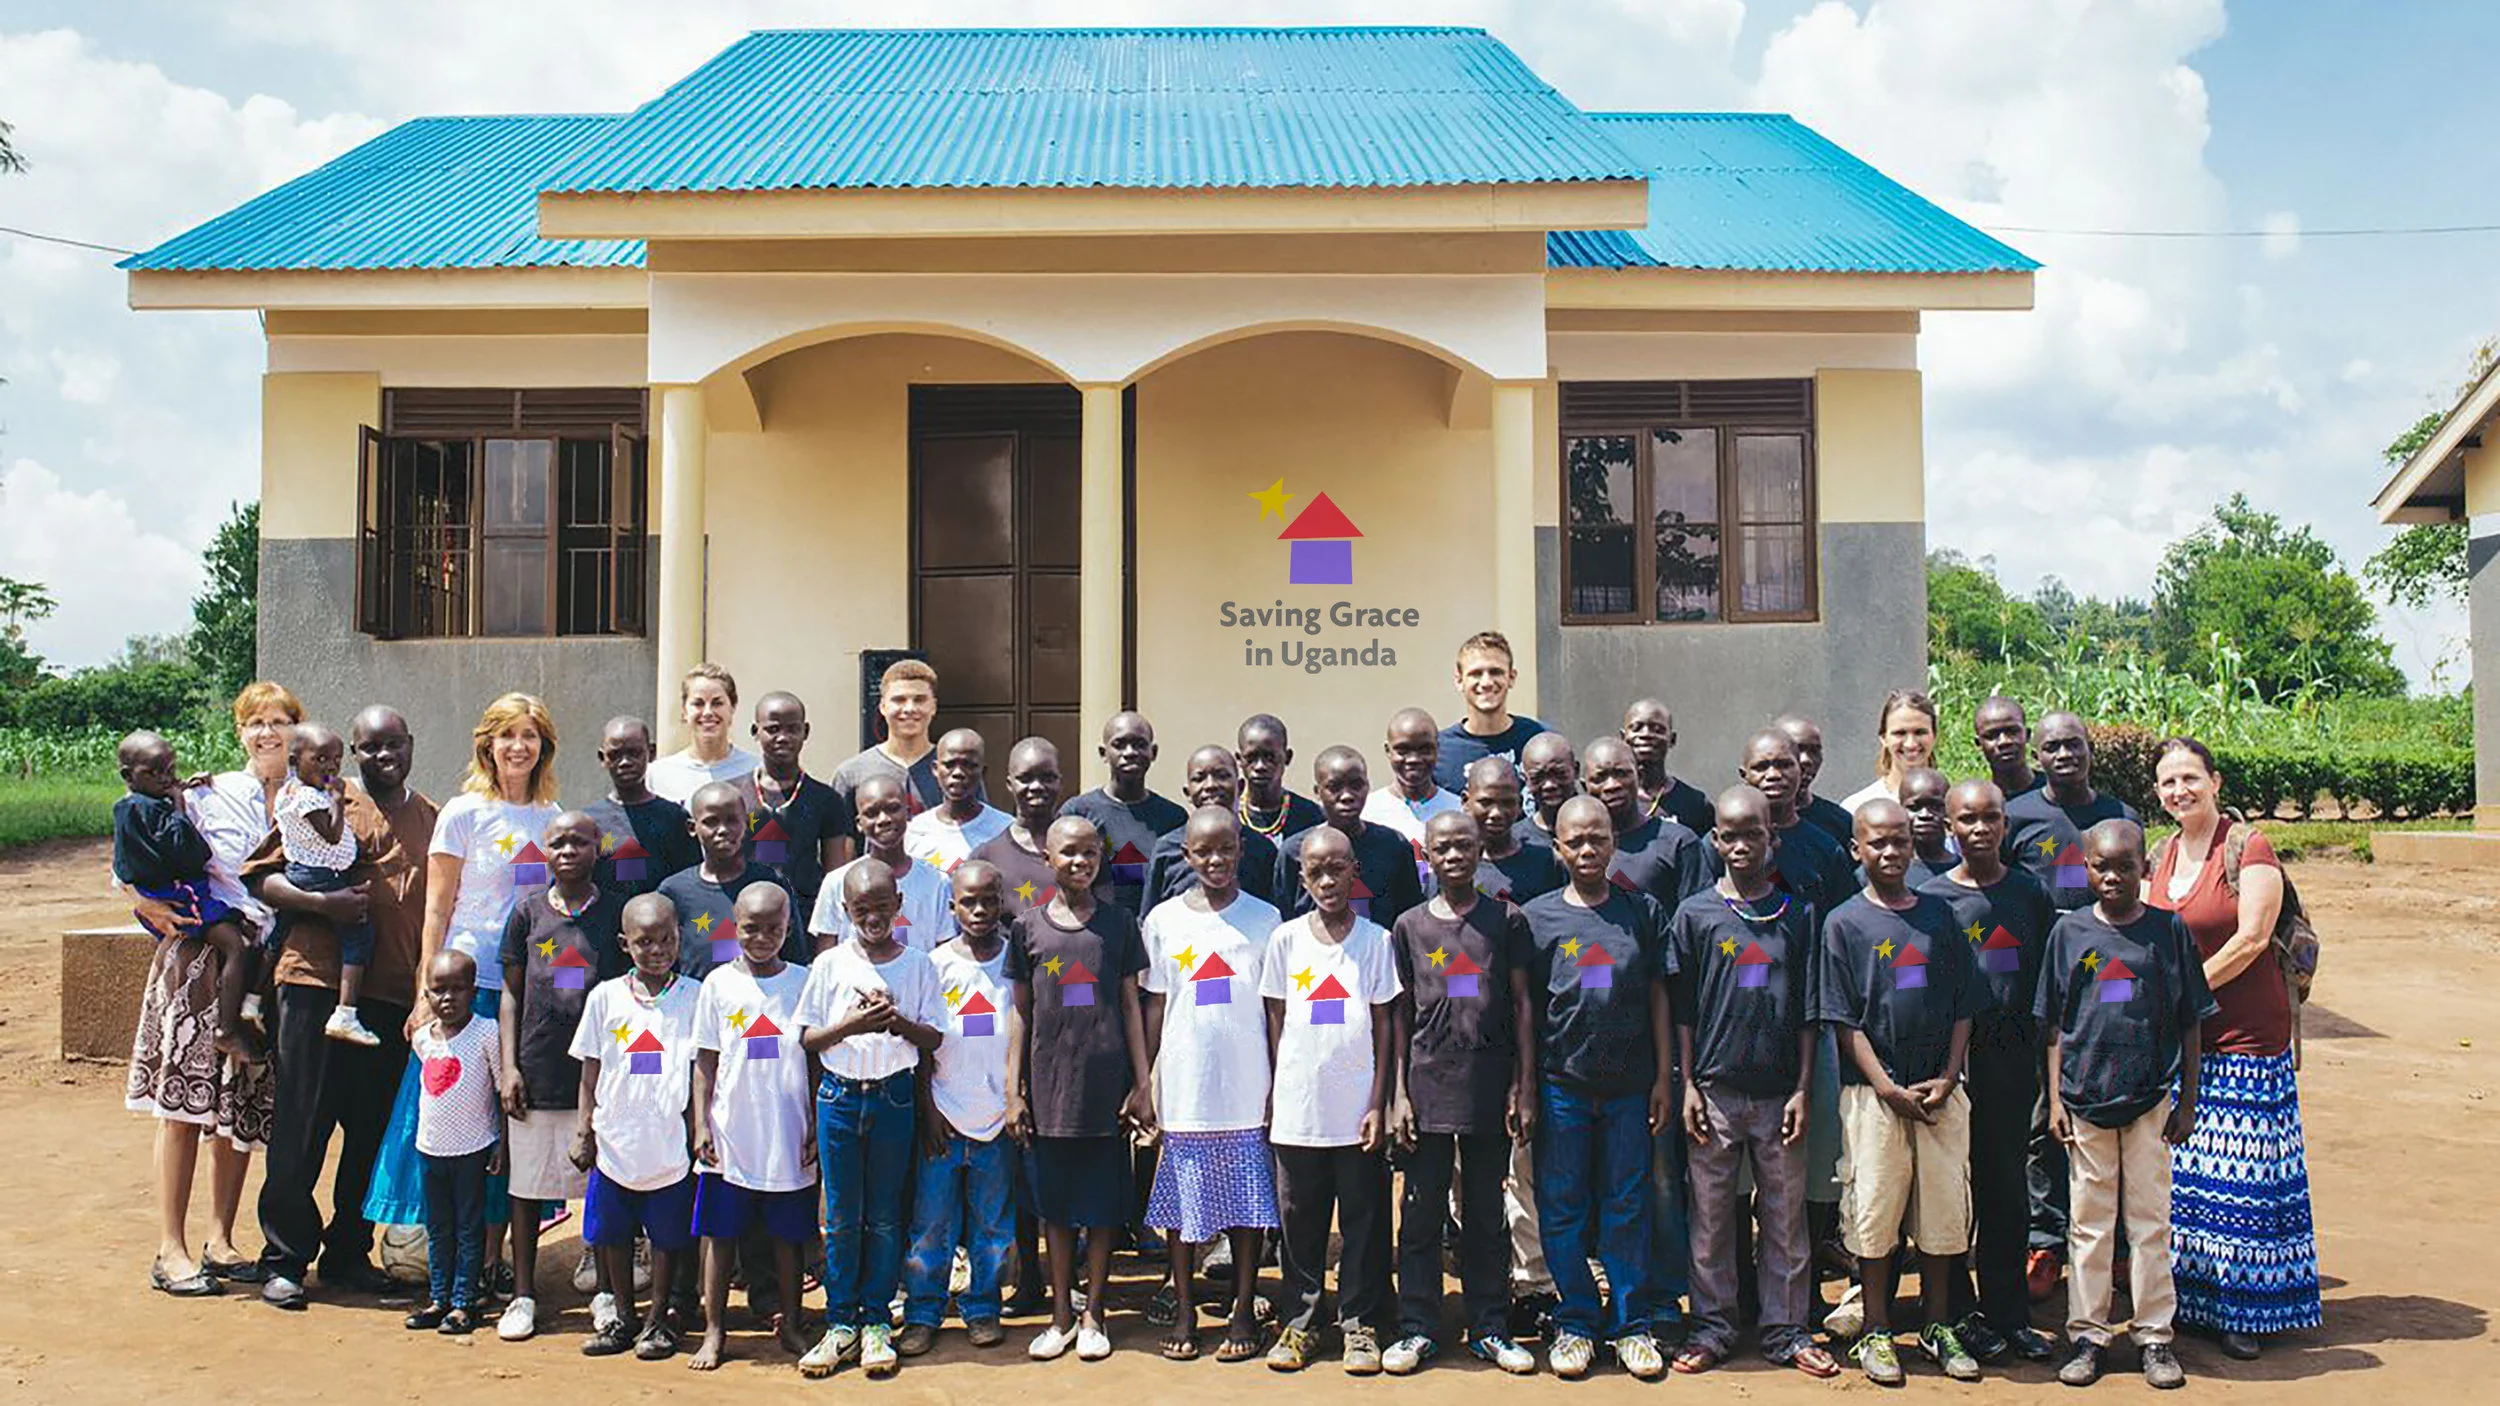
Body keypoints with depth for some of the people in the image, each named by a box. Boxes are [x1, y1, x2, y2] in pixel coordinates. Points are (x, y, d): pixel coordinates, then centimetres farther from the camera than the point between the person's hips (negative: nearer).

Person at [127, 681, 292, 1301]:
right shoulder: (204, 797, 2)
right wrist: (150, 903, -12)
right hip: (201, 958, -2)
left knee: (244, 1107, 7)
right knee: (186, 1099, -2)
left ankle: (220, 1242, 18)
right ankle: (170, 1249, 6)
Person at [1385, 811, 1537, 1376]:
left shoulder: (1506, 920, 3)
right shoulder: (1410, 926, 5)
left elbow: (1521, 1004, 5)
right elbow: (1400, 1015, 7)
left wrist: (1524, 1085, 0)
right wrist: (1398, 1092, 1)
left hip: (1489, 1088, 0)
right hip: (1428, 1087, 0)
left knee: (1486, 1213, 9)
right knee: (1421, 1213, 4)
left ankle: (1489, 1329, 19)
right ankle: (1417, 1330, 14)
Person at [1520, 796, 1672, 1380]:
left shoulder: (1643, 911, 4)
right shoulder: (1538, 916, 0)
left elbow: (1658, 998, 7)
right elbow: (1525, 1006, 3)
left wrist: (1664, 1078, 4)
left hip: (1629, 1086, 1)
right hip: (1561, 1085, 0)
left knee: (1628, 1208, 7)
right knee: (1562, 1210, 6)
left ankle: (1632, 1325, 19)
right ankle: (1575, 1323, 19)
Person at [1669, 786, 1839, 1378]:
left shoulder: (1797, 914, 4)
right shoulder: (1695, 914, 2)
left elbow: (1807, 1012, 5)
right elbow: (1682, 1010, 3)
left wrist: (1803, 1089, 0)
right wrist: (1687, 1084, -2)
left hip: (1779, 1090, 1)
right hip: (1716, 1087, -1)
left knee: (1785, 1215, 7)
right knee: (1711, 1214, 6)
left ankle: (1786, 1330, 19)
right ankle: (1712, 1327, 17)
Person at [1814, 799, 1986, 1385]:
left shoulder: (1939, 915, 8)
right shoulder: (1844, 923, -1)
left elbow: (1963, 1006, 9)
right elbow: (1844, 1020, -4)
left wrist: (1947, 1079, -3)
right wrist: (1889, 1087, -11)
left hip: (1941, 1092, 3)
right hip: (1874, 1090, -3)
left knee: (1944, 1209, 7)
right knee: (1875, 1210, 1)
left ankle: (1939, 1329, 21)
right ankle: (1877, 1333, 13)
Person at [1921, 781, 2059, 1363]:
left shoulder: (2030, 894, 7)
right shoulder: (1932, 897, -2)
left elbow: (2047, 983, 11)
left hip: (2015, 1058, 3)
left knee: (2009, 1189, 9)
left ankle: (2008, 1314, 20)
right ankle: (1956, 1312, 14)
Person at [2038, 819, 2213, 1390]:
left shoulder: (2169, 930, -1)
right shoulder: (2070, 931, 1)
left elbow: (2189, 1023, 4)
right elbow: (2055, 1025, 5)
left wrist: (2187, 1102, 2)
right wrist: (2055, 1099, 1)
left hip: (2151, 1101, 0)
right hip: (2085, 1100, 1)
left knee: (2150, 1220, 7)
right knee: (2088, 1220, 8)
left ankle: (2155, 1334, 19)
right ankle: (2087, 1334, 17)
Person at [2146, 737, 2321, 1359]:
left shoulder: (2248, 846, -8)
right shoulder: (2160, 858, 11)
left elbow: (2252, 939, -14)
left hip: (2248, 1037, -6)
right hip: (2179, 1041, 6)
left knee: (2244, 1174, -1)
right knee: (2182, 1169, 8)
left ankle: (2244, 1311, 9)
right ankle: (2191, 1298, 19)